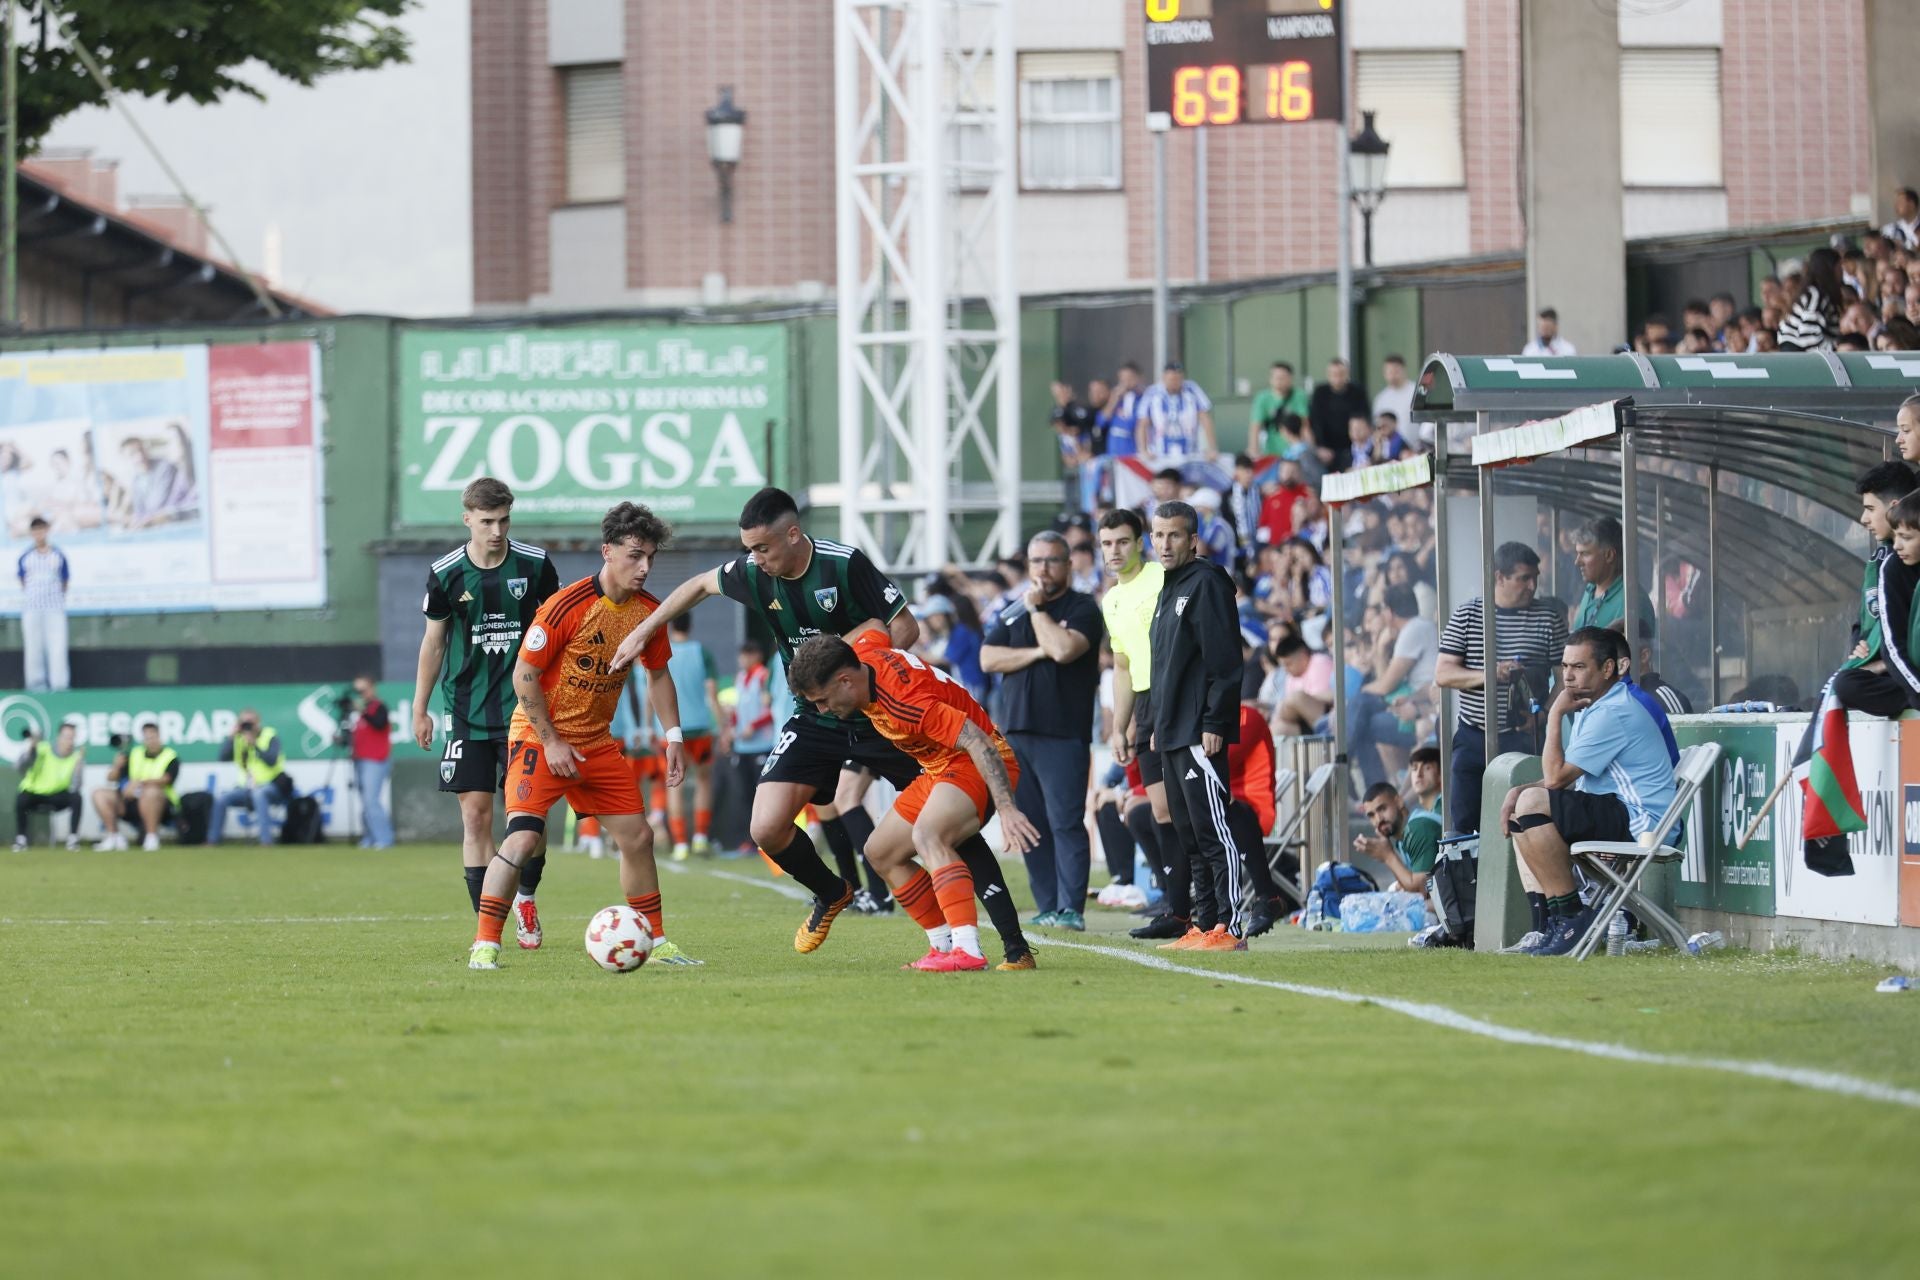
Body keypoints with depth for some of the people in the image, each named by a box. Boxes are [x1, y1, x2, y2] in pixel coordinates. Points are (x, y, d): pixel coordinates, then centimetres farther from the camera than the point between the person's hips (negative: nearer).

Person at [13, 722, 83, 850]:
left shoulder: (76, 755, -12)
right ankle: (20, 839, -15)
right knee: (21, 799, -34)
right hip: (34, 793, -2)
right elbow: (20, 764, -31)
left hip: (57, 795, 2)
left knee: (76, 797, -26)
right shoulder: (43, 749, -17)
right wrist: (30, 748, -46)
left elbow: (74, 788, -20)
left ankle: (73, 838, -12)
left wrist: (78, 770, -36)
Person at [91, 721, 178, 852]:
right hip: (132, 803, 5)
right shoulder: (134, 755, 14)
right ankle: (114, 835, -8)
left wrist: (141, 782, -32)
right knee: (100, 795, -10)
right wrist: (117, 767, -11)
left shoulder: (171, 757, 0)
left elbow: (166, 780, -19)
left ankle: (152, 836, -31)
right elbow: (111, 778, 11)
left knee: (151, 792, -40)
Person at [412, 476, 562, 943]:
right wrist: (420, 709, 10)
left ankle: (526, 899, 20)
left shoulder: (535, 564, -3)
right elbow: (434, 641, 9)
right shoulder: (446, 574, -3)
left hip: (524, 708, 0)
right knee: (475, 815, -3)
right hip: (466, 710, 0)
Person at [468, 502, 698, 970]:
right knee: (524, 838, -21)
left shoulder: (648, 612, -2)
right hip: (540, 737, -7)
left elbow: (658, 675, 14)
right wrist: (551, 743, -17)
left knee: (637, 837, 8)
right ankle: (484, 944, -15)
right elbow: (524, 676, -17)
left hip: (597, 743, 7)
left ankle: (655, 942, 23)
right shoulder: (567, 606, -21)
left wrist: (673, 737, 6)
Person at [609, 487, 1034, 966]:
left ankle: (1015, 944, -1)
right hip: (815, 722, 4)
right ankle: (831, 894, 21)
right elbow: (700, 585, 15)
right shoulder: (752, 574, -7)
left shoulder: (845, 565, -21)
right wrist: (642, 633, 15)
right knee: (768, 829, -10)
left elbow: (905, 627, -14)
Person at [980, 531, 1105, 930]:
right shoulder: (1012, 612, 17)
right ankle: (1047, 907, 9)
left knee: (1066, 822, -12)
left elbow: (1064, 649, -18)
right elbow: (988, 658, 4)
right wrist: (1037, 652, -8)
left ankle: (1071, 908, -15)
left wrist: (1037, 609, -6)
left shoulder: (1082, 609, 0)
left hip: (1063, 735, -6)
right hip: (1015, 732, 6)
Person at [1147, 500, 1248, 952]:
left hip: (1200, 735, -10)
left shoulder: (1207, 583, -9)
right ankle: (1204, 925, 13)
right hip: (1172, 736, 10)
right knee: (1188, 834, 10)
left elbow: (1224, 661, -15)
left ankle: (1231, 927, -12)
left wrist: (1214, 724, -20)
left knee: (1213, 830, -11)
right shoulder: (1169, 590, 21)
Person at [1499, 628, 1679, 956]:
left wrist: (1556, 714, -9)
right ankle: (1548, 919, 6)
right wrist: (1518, 791, 3)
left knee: (1534, 804, -23)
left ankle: (1571, 916, -19)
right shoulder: (1594, 706, 17)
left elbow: (1556, 778, -18)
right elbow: (1567, 780, 20)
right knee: (1518, 813, 16)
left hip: (1640, 823, -11)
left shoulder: (1615, 713, -17)